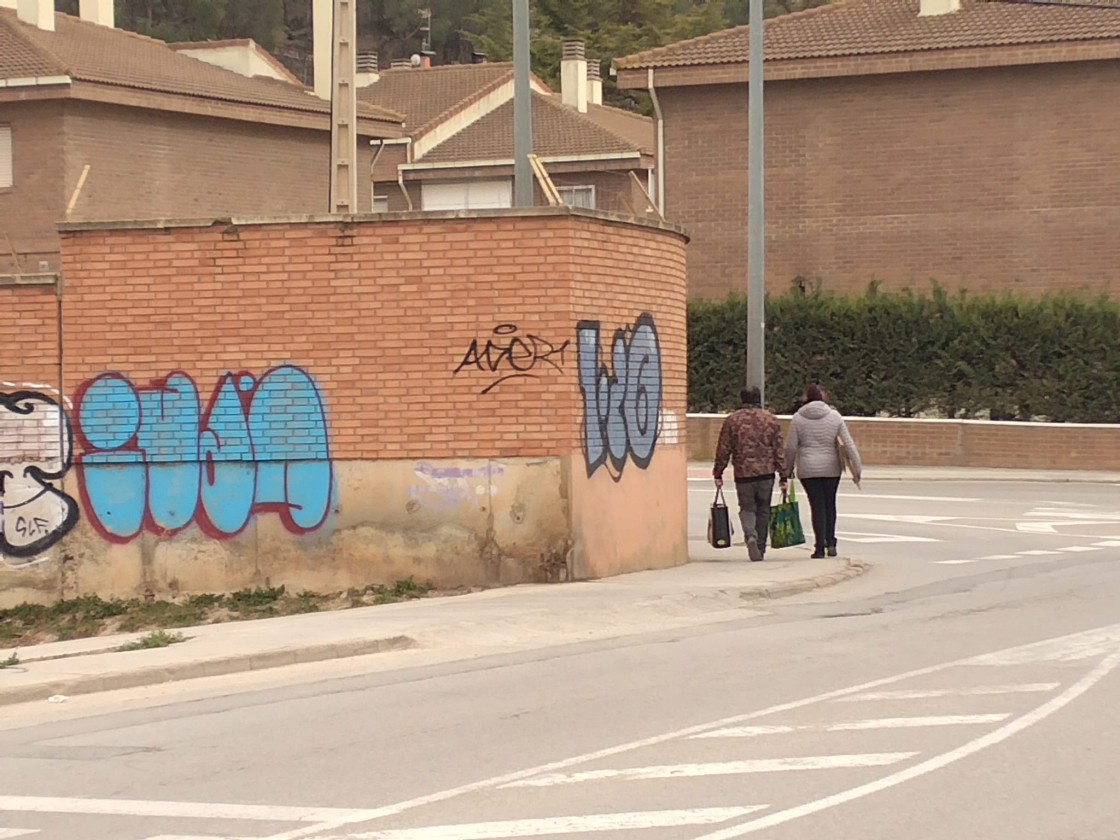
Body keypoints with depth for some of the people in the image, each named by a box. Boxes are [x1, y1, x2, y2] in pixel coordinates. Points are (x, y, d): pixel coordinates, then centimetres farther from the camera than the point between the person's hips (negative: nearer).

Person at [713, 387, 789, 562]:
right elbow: (780, 450, 2)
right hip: (766, 474, 1)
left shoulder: (732, 420, -1)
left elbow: (723, 450, 0)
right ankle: (761, 548, 16)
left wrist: (718, 474, 7)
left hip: (743, 474, -1)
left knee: (747, 508, 8)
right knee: (763, 510, 13)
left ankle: (751, 536, -20)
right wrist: (783, 476, 6)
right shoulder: (771, 420, 3)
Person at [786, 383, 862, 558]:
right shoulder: (834, 416, -1)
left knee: (817, 506, 3)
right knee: (830, 504, 15)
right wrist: (857, 469, -1)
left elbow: (791, 447, -2)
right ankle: (831, 542, 8)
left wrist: (788, 469, 10)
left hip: (808, 469, -1)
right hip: (831, 468, 1)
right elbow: (848, 444, -3)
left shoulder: (798, 418, -2)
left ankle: (820, 547, 0)